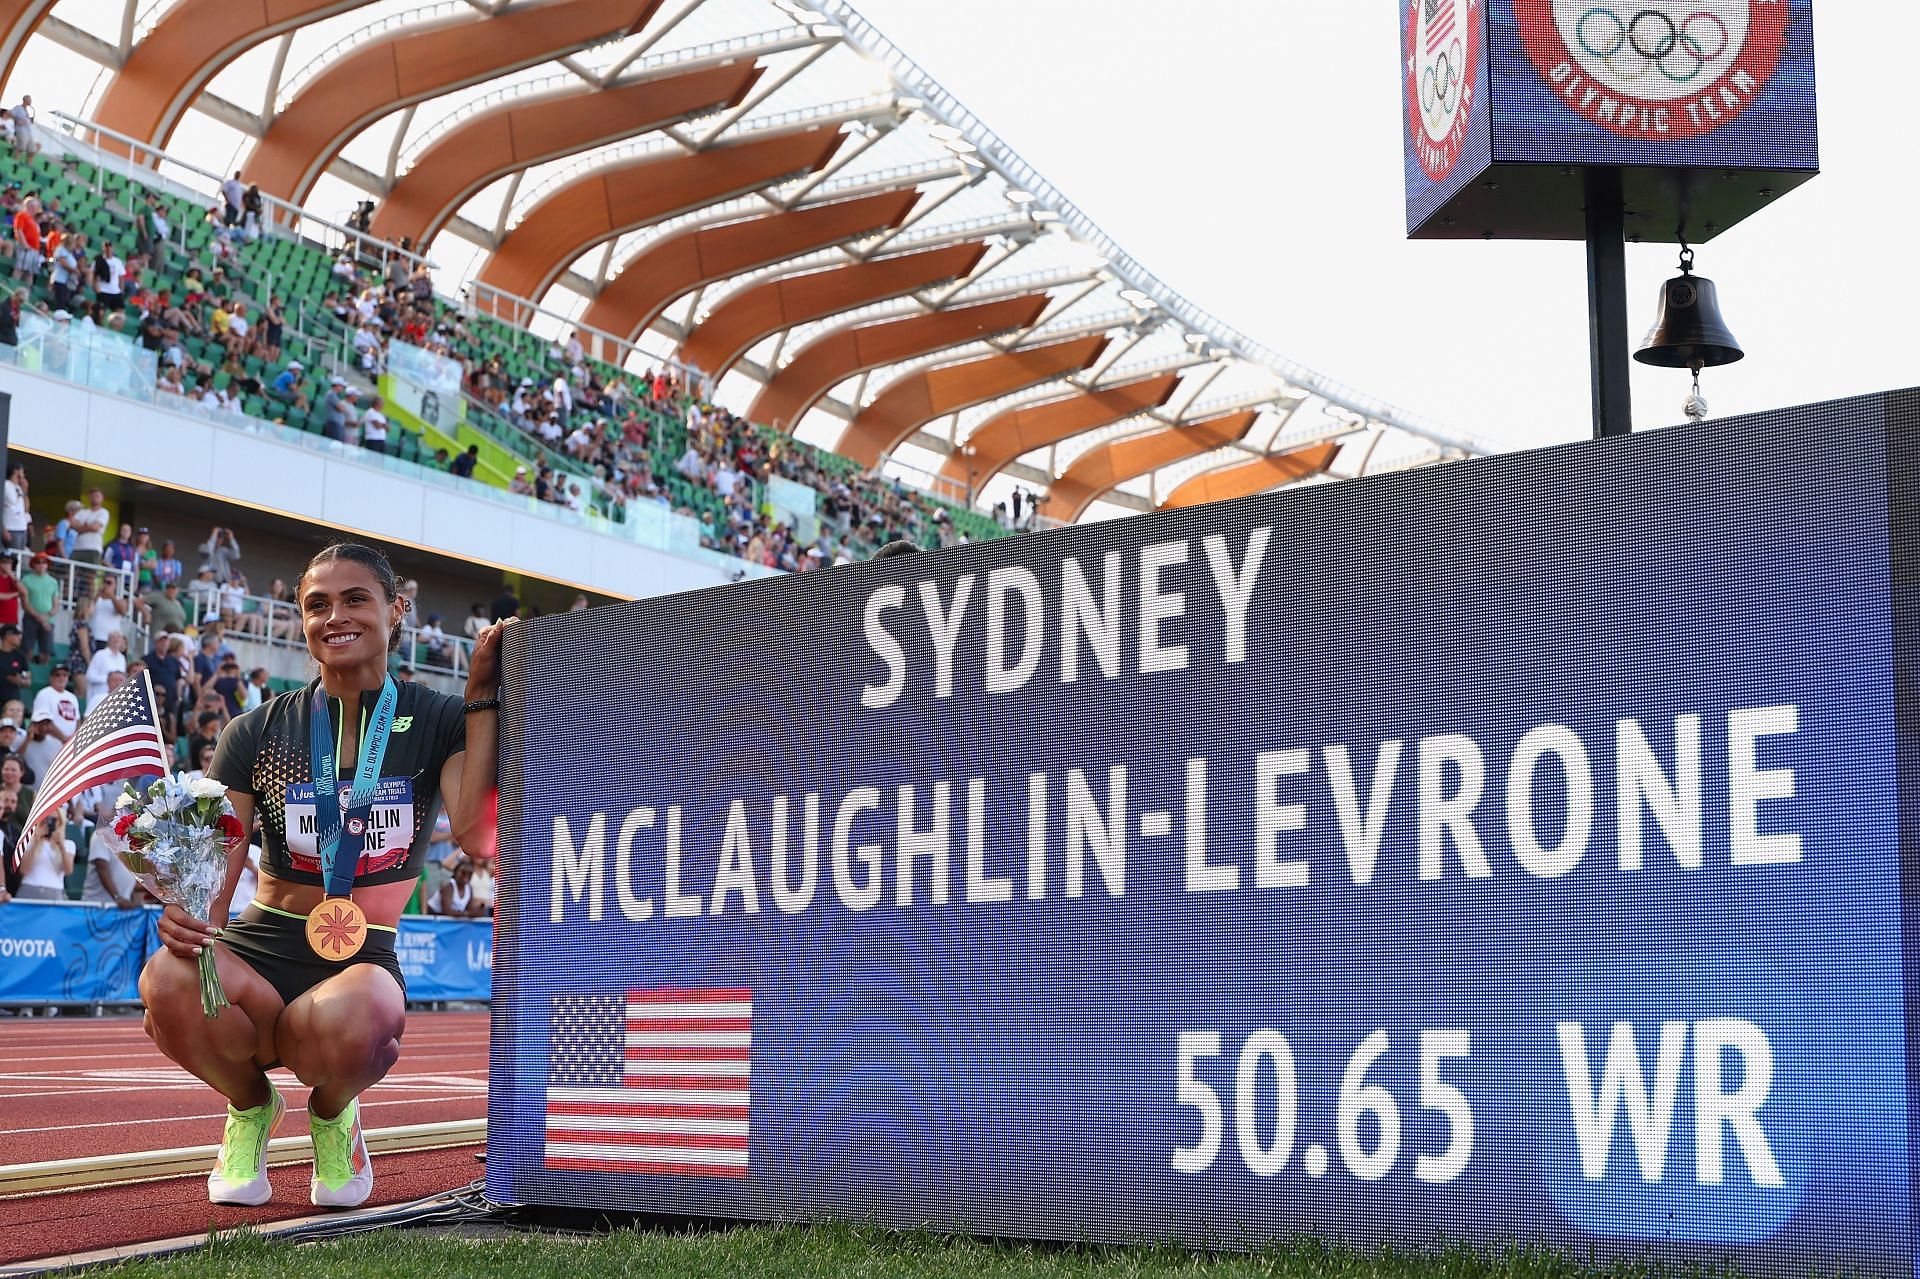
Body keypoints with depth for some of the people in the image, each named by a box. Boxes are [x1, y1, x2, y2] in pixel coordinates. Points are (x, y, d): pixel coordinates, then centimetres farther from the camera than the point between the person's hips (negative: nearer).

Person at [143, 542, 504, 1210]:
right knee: (168, 977, -34)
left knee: (349, 1019, -40)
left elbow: (475, 833, -15)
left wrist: (482, 697, -13)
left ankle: (332, 1110, 2)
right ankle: (251, 1105, 2)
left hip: (364, 960, -1)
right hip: (259, 947, 2)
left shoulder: (437, 722, 4)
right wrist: (188, 919, -24)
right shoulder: (258, 732, 6)